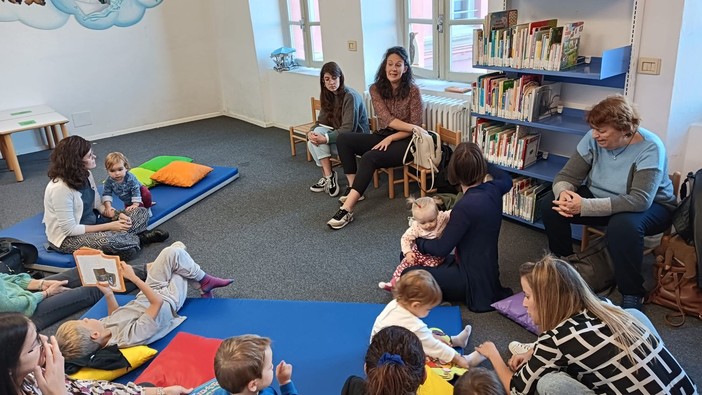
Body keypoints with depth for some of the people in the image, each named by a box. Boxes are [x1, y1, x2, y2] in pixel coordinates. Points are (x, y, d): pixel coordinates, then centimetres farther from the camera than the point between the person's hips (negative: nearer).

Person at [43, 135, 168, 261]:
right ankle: (139, 238, -9)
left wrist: (119, 216, -13)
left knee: (141, 212, -1)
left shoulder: (85, 175, -2)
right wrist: (109, 226, -24)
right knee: (108, 239, -37)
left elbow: (98, 205, 7)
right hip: (68, 238, -8)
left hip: (91, 224, 8)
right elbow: (69, 229, -25)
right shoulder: (60, 187, -27)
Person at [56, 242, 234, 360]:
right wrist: (133, 277, -35)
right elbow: (158, 302, -37)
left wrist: (108, 295, -11)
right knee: (174, 253, -13)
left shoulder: (103, 328, -22)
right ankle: (204, 281, 13)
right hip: (167, 298, -6)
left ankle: (202, 283, 22)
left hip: (143, 298, 6)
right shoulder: (130, 337, -43)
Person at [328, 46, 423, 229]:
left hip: (404, 142, -5)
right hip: (382, 136, 5)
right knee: (343, 139, -14)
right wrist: (412, 127, -22)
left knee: (369, 157, -31)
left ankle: (347, 210, -35)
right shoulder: (376, 89, 1)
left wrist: (390, 138, -20)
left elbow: (416, 126, -10)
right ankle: (353, 188, -10)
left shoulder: (413, 91, -9)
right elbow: (386, 119, -11)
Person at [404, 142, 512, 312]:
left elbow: (441, 248, -20)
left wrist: (419, 242, -1)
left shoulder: (466, 205, -29)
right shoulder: (492, 189, -7)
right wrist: (484, 163, 27)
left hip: (474, 279, -8)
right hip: (485, 270, 8)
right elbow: (507, 180, 21)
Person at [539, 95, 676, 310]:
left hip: (651, 207, -5)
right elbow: (566, 176, -9)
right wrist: (564, 193, -35)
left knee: (622, 225, -39)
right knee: (550, 206, -15)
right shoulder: (593, 139, -13)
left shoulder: (649, 148, -27)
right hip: (598, 197, 5)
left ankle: (632, 295, -19)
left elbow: (640, 200, -37)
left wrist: (585, 206, -42)